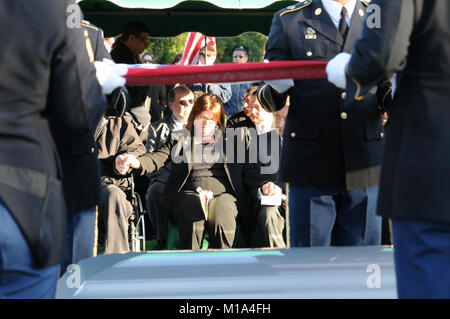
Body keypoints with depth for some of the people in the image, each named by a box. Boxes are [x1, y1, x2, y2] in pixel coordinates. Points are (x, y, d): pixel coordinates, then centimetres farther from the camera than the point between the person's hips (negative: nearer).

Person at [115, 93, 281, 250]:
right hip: (189, 193, 0)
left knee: (221, 220, -35)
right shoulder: (181, 140, 22)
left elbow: (249, 170, 18)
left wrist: (266, 183, -4)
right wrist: (136, 162, -16)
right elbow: (157, 158, 8)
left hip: (223, 192, 0)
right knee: (193, 218, -36)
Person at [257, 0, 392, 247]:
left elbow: (386, 93, 15)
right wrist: (277, 87, -19)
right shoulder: (288, 20, 8)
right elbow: (267, 97, 5)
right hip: (311, 160, -2)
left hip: (365, 164, 2)